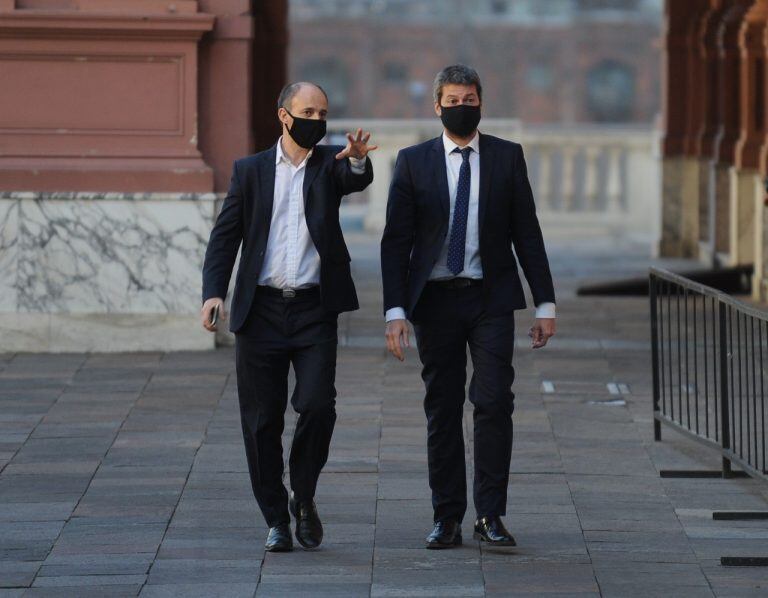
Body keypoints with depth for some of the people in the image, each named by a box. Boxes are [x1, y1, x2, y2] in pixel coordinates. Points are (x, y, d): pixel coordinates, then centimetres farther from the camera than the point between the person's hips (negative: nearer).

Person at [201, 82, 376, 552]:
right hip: (261, 311, 1)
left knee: (318, 405, -14)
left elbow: (357, 180, -16)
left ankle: (304, 497, 10)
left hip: (315, 310, -1)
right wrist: (214, 291, -6)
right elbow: (225, 235, 7)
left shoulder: (331, 164, 7)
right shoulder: (251, 170, 9)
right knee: (262, 420, 2)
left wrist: (358, 158, -39)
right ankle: (277, 520, 13)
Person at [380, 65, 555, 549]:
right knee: (443, 410, 4)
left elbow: (528, 234, 6)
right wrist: (396, 310, -7)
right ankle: (448, 518, 9)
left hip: (491, 297, 0)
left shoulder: (507, 158, 5)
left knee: (494, 402, -10)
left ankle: (490, 516, -5)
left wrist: (545, 304, 1)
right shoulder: (413, 162, 4)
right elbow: (396, 242, 2)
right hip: (435, 300, 0)